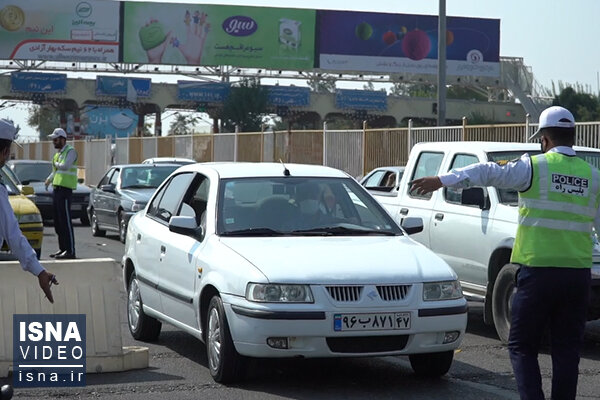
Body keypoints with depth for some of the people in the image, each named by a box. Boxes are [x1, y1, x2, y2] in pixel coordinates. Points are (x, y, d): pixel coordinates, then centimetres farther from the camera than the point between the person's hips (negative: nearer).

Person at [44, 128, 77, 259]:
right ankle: (62, 248, 18)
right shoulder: (58, 153, 20)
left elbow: (65, 166, -22)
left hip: (65, 189, -9)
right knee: (58, 222, 11)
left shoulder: (70, 151, -7)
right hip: (57, 188, 9)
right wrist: (49, 179, 15)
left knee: (65, 221, -12)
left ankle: (70, 251, -12)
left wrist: (56, 164, -4)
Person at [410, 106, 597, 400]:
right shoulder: (591, 176, 8)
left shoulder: (534, 167, -4)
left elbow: (489, 173, -12)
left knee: (522, 346, 6)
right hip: (578, 274, 4)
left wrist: (442, 180, -14)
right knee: (567, 348, 10)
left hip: (537, 270, -3)